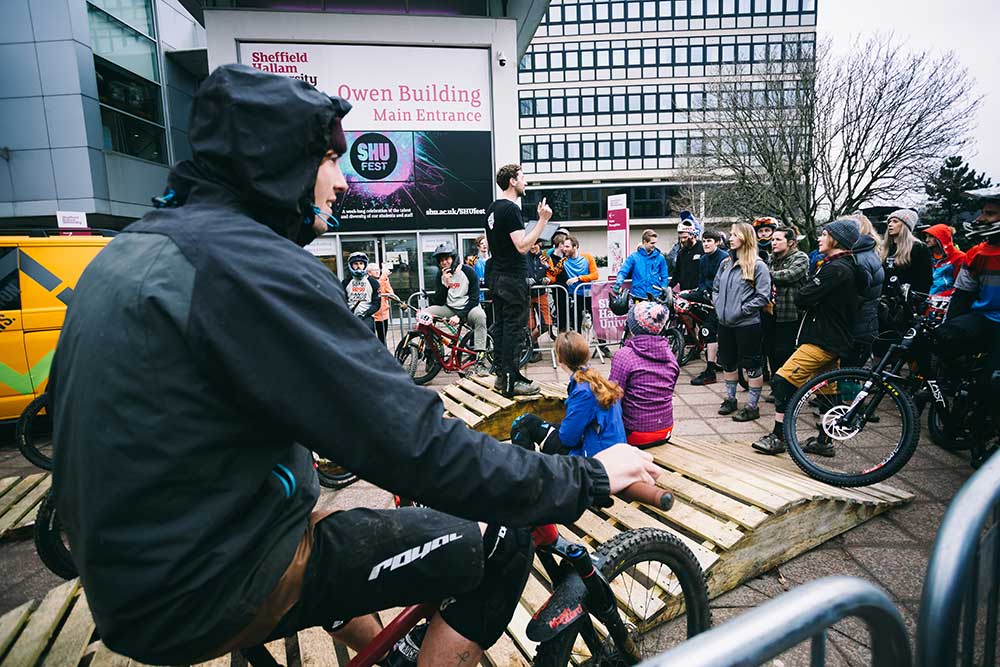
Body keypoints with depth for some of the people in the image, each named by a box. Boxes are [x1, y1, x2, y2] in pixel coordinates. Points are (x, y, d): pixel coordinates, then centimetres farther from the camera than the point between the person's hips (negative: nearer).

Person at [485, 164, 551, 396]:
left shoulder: (493, 208, 14)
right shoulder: (511, 209, -16)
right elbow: (522, 246, -23)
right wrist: (543, 220, -21)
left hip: (496, 276, 10)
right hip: (513, 278, -10)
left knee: (501, 326, 12)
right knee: (513, 328, -6)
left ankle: (501, 376, 18)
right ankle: (511, 381, -2)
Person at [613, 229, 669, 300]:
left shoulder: (660, 258, 7)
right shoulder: (634, 257, 2)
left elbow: (664, 277, 12)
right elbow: (623, 272, -2)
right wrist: (618, 284, -20)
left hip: (655, 297, 1)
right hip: (638, 296, -1)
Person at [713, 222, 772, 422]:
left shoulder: (758, 265, -9)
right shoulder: (726, 263, 10)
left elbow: (763, 296, -13)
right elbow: (716, 288, 20)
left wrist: (741, 310, -15)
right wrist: (719, 306, 5)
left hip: (747, 324, -7)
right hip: (725, 323, 7)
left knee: (751, 365, 3)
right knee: (728, 363, 16)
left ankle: (752, 406, 12)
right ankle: (730, 398, 31)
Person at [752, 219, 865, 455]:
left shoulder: (835, 269, -18)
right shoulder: (847, 267, 15)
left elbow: (802, 298, -19)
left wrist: (807, 289, 0)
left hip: (822, 341, -11)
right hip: (835, 339, 11)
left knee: (782, 381, -12)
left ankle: (777, 437, -6)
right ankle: (823, 442, 23)